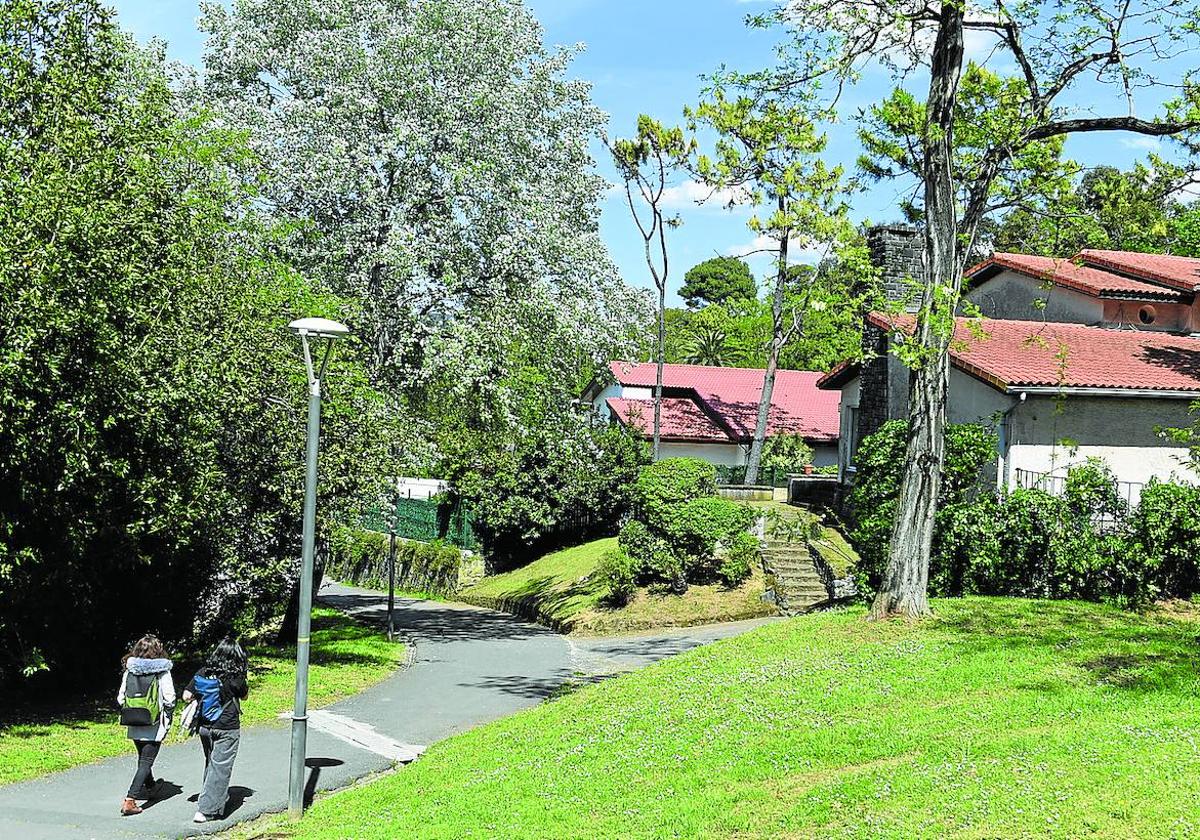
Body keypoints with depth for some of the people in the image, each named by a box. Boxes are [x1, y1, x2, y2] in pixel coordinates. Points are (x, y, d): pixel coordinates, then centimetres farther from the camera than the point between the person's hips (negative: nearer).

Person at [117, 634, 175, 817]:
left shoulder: (129, 671, 0)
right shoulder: (162, 671, -9)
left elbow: (121, 697, 2)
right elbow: (169, 699, -9)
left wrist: (128, 713, 16)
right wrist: (168, 719, 6)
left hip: (134, 726, 4)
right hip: (155, 725, -4)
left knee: (143, 759, 23)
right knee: (146, 762, -2)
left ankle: (150, 787, 45)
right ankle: (130, 800, -14)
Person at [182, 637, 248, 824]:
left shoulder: (203, 673, -3)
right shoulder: (235, 678, -13)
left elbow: (186, 695, -4)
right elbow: (244, 696, 4)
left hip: (205, 726, 5)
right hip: (227, 729, -5)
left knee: (211, 763, 22)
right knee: (220, 768, 0)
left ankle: (219, 798, 35)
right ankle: (206, 810, -5)